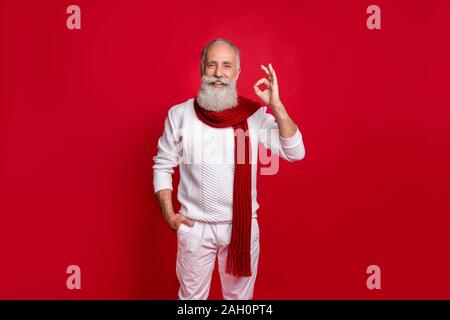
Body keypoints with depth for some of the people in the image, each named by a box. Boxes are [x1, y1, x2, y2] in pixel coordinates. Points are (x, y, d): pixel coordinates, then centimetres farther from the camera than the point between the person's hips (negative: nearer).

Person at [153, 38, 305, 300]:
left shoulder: (255, 114, -7)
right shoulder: (180, 114, -6)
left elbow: (295, 153, -15)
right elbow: (162, 166, 2)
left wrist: (276, 106, -25)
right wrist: (169, 214, -5)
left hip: (242, 225, 0)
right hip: (195, 226, 0)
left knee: (240, 295, 21)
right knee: (192, 295, 19)